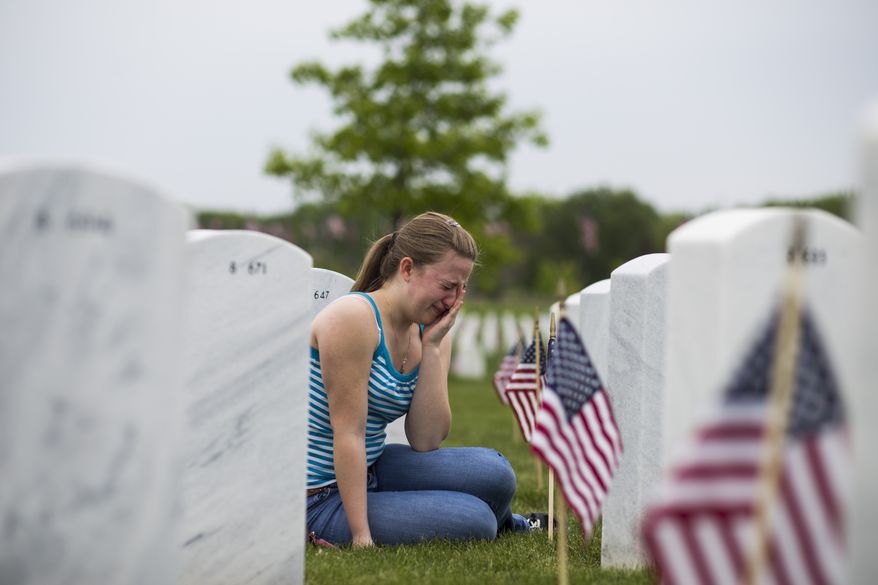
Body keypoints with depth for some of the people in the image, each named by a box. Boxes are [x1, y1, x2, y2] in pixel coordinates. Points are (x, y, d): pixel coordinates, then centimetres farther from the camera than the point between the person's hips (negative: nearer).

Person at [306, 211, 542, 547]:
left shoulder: (430, 333, 5)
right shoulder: (353, 318, -20)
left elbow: (426, 441, -4)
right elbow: (348, 433, -23)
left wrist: (432, 347, -10)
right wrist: (362, 537, -25)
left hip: (369, 469, 8)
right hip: (321, 498, -8)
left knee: (493, 473, -7)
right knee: (474, 520, -17)